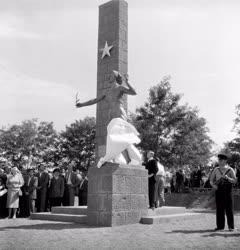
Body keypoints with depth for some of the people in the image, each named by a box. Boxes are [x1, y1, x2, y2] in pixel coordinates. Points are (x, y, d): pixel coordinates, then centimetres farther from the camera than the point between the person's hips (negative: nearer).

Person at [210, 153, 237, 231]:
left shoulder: (230, 170, 2)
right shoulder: (216, 170, 8)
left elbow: (234, 181, -4)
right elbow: (211, 180, 12)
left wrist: (227, 178, -21)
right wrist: (213, 185, -8)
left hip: (227, 191, -2)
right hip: (219, 191, 2)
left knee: (229, 209, -1)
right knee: (219, 209, 3)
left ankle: (231, 226, 7)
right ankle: (220, 226, 11)